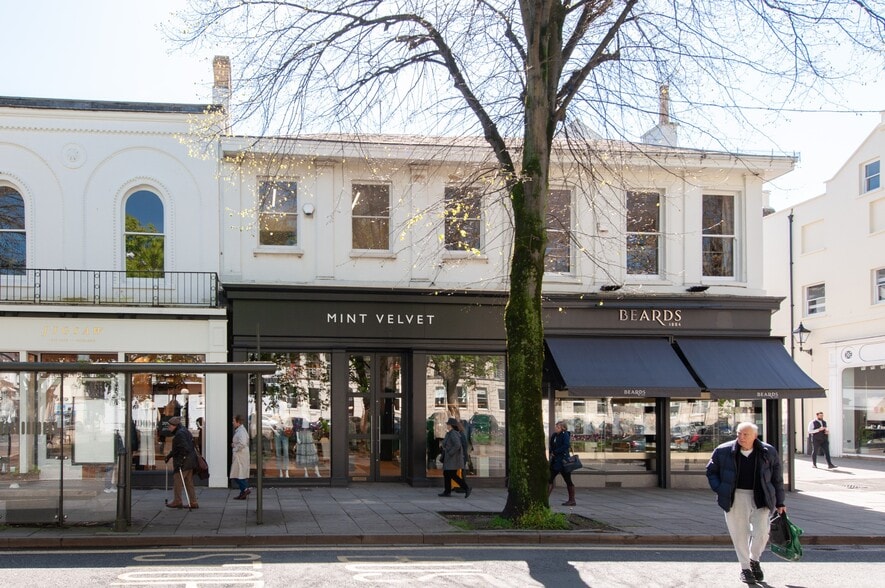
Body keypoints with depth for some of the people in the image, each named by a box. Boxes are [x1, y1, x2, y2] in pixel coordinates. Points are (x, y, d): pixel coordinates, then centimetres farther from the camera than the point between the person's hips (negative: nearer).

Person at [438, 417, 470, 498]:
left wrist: (450, 453, -23)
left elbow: (457, 445, -30)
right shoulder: (449, 433, 13)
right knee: (446, 474, 12)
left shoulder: (453, 434, -19)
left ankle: (466, 488, -9)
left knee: (453, 475, -10)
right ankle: (447, 491, 16)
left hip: (453, 458, -10)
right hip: (449, 458, 10)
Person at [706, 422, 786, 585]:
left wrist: (779, 503, 8)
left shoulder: (768, 453, -2)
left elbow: (777, 478, 7)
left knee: (761, 532, -6)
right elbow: (711, 471, 9)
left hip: (759, 498, 0)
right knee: (739, 533, 2)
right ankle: (744, 567, 19)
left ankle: (754, 560, 22)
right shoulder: (723, 451, -5)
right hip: (736, 498, 0)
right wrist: (720, 490, -4)